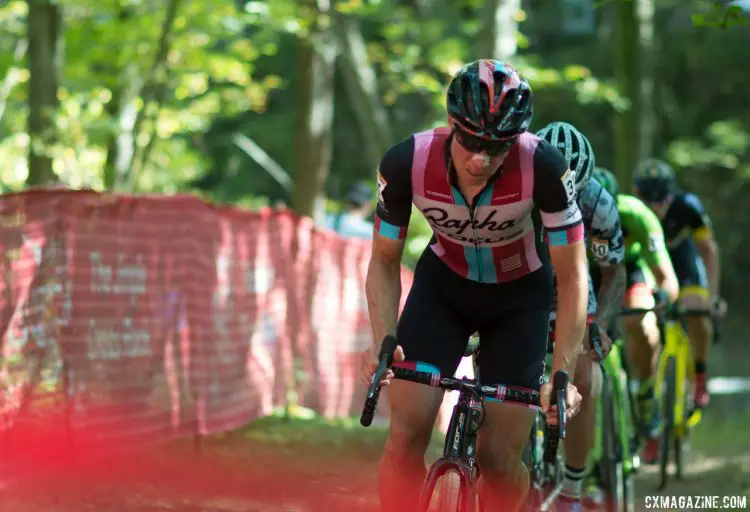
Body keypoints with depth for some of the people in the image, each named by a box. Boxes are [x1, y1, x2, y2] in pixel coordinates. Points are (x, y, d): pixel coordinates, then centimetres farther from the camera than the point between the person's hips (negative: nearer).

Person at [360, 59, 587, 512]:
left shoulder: (543, 168, -33)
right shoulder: (406, 163, -29)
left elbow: (572, 278, -23)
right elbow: (385, 260, -13)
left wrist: (562, 375, -30)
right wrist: (383, 342, -29)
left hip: (520, 294, -1)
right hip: (443, 284, 1)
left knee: (499, 459, -8)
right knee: (406, 435, -16)